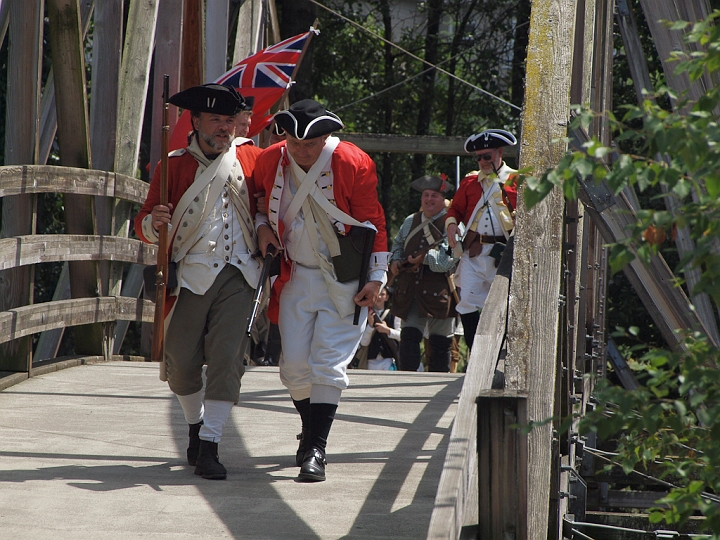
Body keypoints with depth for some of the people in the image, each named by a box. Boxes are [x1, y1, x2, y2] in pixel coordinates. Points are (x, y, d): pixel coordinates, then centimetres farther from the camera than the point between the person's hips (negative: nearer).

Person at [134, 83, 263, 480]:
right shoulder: (175, 165, 2)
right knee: (182, 360, 2)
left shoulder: (248, 157, 7)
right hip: (190, 276, 0)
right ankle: (196, 427, 29)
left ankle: (209, 447, -10)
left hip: (238, 276, 0)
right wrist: (153, 222, -21)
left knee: (227, 358, -11)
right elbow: (144, 227, 2)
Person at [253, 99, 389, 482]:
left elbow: (373, 222, -7)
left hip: (344, 280, -4)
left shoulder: (353, 164, -13)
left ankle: (316, 449, -9)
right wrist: (262, 227, -4)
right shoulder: (270, 162, -3)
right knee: (295, 365, 0)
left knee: (328, 364, -11)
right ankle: (312, 431, 24)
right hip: (296, 276, 4)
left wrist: (376, 277, -8)